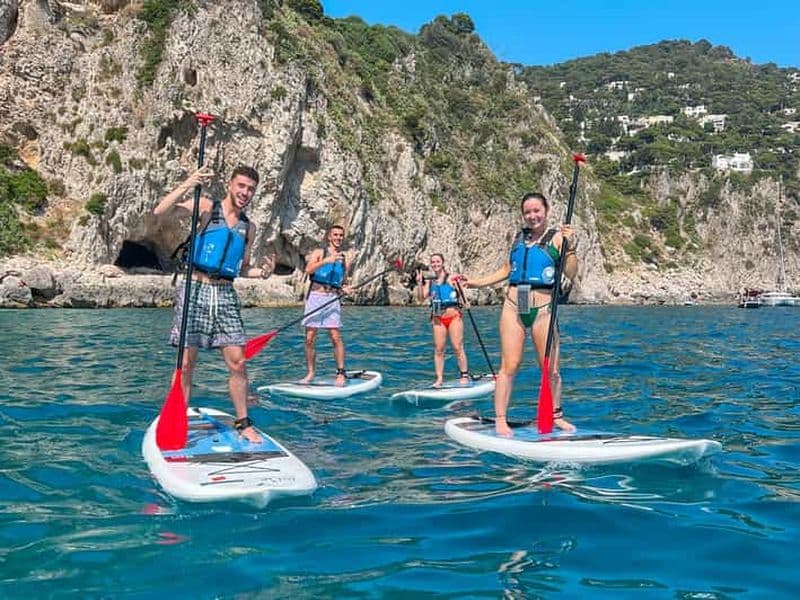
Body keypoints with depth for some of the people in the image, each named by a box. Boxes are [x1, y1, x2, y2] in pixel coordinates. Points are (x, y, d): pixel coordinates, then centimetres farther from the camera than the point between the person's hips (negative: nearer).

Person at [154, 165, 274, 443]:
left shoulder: (248, 227, 14)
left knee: (237, 362, 2)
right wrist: (187, 185, -23)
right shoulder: (206, 207, 0)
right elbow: (160, 211, -12)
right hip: (195, 289, -4)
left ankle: (243, 423, 14)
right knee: (186, 363, 0)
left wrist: (262, 272, 2)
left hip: (225, 294, 4)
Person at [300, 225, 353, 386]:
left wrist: (344, 289, -1)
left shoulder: (345, 258, 15)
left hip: (332, 298, 1)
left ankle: (341, 373, -2)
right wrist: (326, 260, -25)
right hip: (315, 296, -1)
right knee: (310, 338, 0)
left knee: (336, 337, -8)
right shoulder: (319, 252, 6)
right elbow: (308, 270, -13)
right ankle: (310, 373, 11)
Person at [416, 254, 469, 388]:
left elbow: (459, 290, -13)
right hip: (438, 319, 4)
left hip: (453, 316, -4)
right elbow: (422, 297, 1)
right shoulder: (429, 281, 9)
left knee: (458, 347, -4)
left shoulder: (450, 278, -2)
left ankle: (464, 375, 5)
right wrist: (419, 283, -9)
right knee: (438, 350, 3)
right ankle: (439, 379, 7)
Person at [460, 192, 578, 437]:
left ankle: (556, 416, 24)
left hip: (543, 308, -2)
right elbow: (506, 270, 23)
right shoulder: (519, 237, 14)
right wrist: (475, 282, 18)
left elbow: (571, 274, -7)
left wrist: (570, 246, -19)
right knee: (509, 365, -3)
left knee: (551, 370, 3)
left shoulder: (557, 237, 1)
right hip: (513, 305, 3)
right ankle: (500, 420, 1)